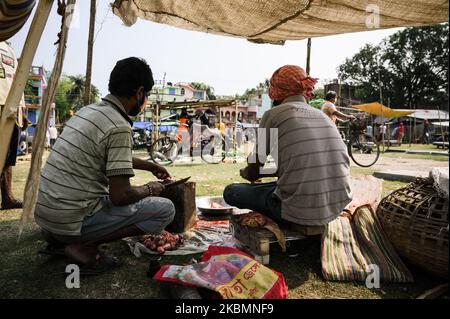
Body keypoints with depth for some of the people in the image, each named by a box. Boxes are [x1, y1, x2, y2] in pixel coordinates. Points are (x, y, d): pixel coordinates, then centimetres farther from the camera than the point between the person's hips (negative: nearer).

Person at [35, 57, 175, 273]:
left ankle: (59, 237, 18)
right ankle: (85, 246, -7)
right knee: (165, 210, -7)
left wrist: (149, 166, 31)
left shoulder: (88, 110, 9)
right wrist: (149, 189, 0)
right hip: (72, 220, -9)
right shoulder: (119, 127, -19)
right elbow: (120, 196, -20)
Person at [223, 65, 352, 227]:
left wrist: (244, 172, 24)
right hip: (338, 206, 7)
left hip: (301, 212, -7)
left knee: (231, 191, 13)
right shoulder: (322, 115, 13)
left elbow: (252, 173, 2)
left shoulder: (274, 114, -5)